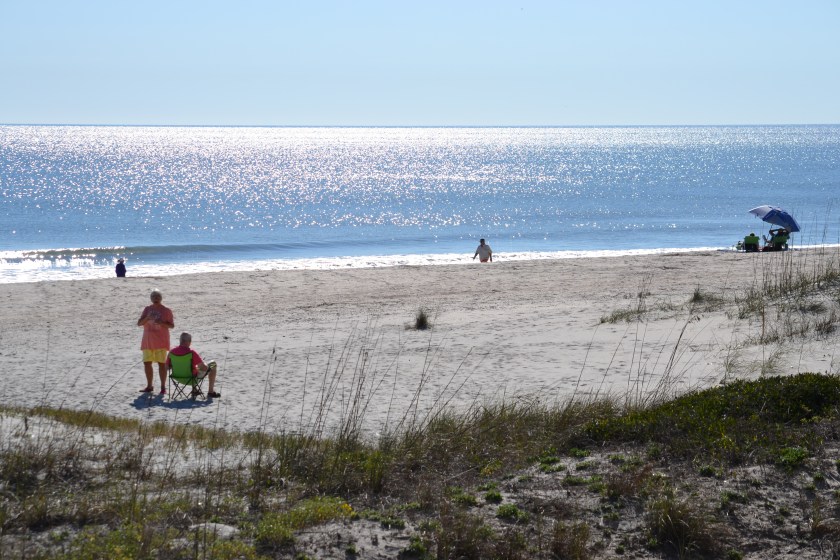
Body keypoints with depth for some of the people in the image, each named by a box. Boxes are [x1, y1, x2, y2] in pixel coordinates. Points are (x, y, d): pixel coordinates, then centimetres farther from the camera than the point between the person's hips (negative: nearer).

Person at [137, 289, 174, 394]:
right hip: (148, 341, 4)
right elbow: (139, 323, 4)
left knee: (162, 363, -6)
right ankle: (149, 386, 15)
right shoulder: (147, 309, 10)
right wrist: (147, 318, -15)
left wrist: (161, 323, -20)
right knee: (147, 363, 5)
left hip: (161, 341, -4)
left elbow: (172, 325, -2)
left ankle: (163, 387, -3)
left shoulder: (166, 311, -1)